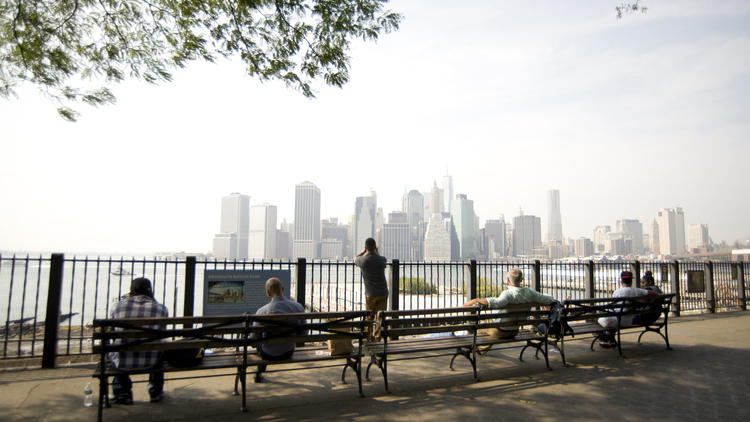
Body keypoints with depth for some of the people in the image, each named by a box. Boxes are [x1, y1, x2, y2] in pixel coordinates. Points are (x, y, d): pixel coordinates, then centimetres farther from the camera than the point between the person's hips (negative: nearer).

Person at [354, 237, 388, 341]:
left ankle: (369, 339, 11)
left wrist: (364, 251, 25)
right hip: (383, 293, 1)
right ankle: (377, 339, 6)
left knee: (369, 318, 9)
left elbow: (355, 258, 18)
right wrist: (376, 251, 31)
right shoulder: (382, 260, -3)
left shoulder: (363, 260, -7)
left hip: (370, 294, -1)